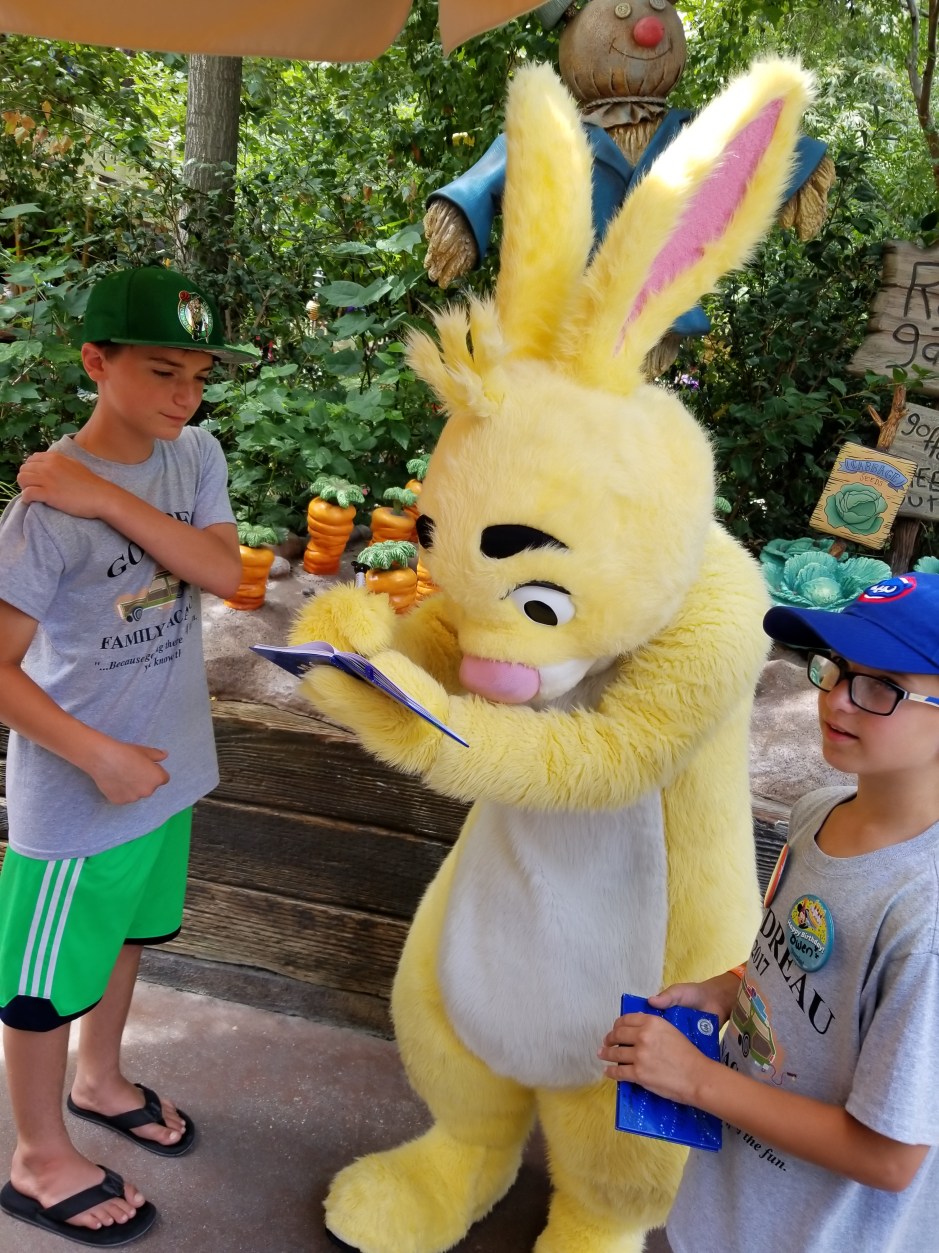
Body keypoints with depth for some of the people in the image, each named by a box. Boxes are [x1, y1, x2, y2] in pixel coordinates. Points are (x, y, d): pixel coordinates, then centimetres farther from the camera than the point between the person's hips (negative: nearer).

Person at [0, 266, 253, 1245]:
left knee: (126, 932, 26)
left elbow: (224, 572, -18)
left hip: (166, 765, 7)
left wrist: (110, 498, -26)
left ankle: (98, 1081, 51)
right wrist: (101, 757, -24)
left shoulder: (197, 456, -4)